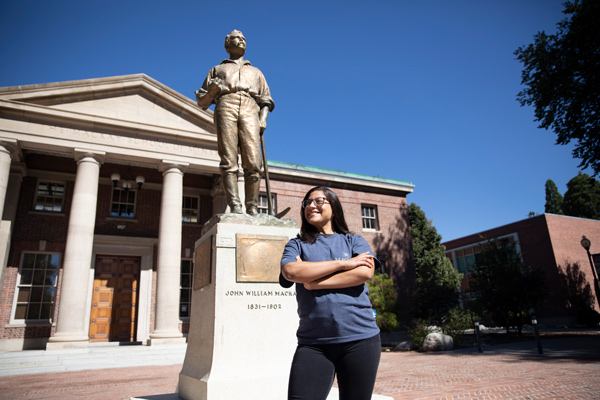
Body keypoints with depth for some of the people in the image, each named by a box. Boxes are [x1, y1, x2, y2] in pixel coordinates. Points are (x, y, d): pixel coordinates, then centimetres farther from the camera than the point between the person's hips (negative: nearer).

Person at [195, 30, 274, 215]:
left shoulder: (255, 72, 37)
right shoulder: (217, 69, 33)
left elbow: (266, 100, 25)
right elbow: (202, 101, 25)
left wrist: (263, 119, 4)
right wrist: (212, 90, 1)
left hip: (250, 110, 1)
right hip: (225, 107, 0)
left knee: (253, 162, -18)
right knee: (228, 161, -19)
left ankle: (252, 209, -22)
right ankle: (234, 205, -28)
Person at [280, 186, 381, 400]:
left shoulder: (354, 241, 11)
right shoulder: (297, 244, 11)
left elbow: (365, 273, -9)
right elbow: (290, 272, -11)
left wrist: (313, 282, -9)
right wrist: (344, 263, -9)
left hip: (360, 337, 0)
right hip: (313, 342, 0)